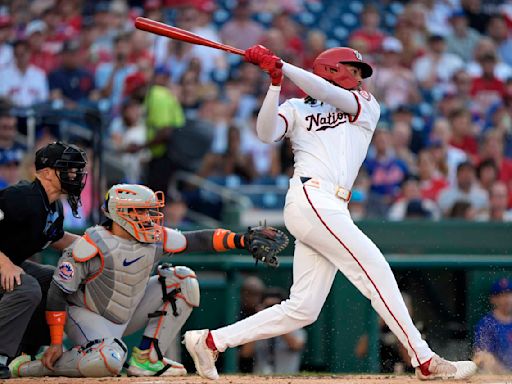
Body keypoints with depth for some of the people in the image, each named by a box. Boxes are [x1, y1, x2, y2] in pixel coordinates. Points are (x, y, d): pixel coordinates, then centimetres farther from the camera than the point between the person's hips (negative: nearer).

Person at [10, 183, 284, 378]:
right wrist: (56, 342, -24)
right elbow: (58, 291, -21)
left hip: (126, 317, 7)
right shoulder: (94, 243, -23)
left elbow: (197, 240, -5)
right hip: (86, 315, -7)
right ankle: (27, 367, -19)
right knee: (109, 360, -39)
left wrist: (241, 240, -20)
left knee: (183, 280, -1)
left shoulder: (156, 239, -4)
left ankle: (147, 359, -1)